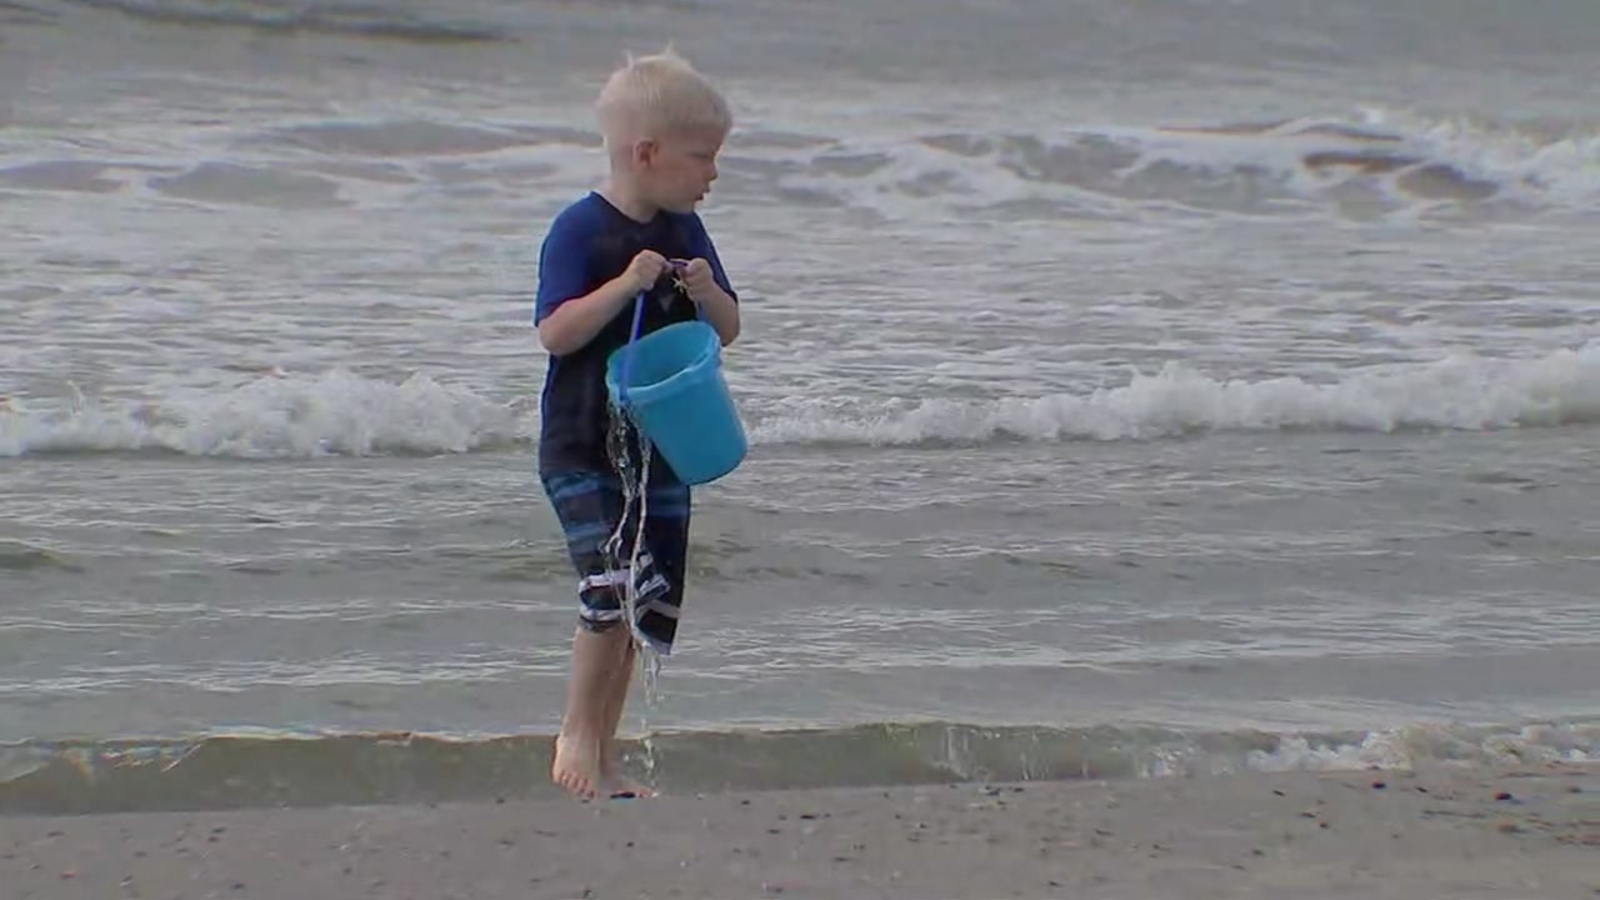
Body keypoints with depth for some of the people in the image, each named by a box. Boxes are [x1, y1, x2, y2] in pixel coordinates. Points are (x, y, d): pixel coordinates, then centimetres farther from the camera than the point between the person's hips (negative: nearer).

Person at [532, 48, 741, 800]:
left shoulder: (684, 230, 7)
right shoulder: (579, 230, -11)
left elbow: (728, 330, 10)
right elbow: (555, 333, -17)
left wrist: (707, 293, -11)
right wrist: (626, 284, -27)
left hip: (660, 448, 6)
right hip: (582, 449, -6)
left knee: (652, 608, 9)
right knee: (620, 585, -21)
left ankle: (603, 756, 24)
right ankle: (576, 730, 2)